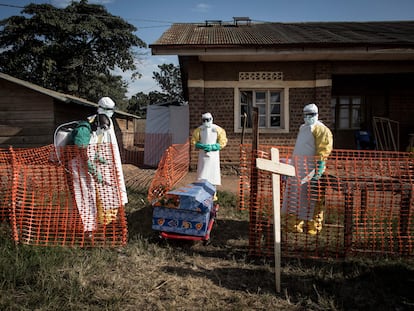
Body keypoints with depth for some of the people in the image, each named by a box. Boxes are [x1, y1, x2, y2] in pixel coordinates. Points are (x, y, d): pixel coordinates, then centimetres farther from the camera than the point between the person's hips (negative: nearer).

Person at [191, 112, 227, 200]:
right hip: (203, 154, 1)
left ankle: (213, 194, 14)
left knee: (213, 173, 2)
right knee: (202, 173, 0)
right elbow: (194, 141, 5)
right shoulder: (199, 129, 0)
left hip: (213, 154, -1)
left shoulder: (218, 129, -6)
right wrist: (201, 146, -14)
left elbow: (222, 142, -5)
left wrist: (212, 147, -17)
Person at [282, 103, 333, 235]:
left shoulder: (321, 129, -6)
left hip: (310, 169, -9)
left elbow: (324, 150, -14)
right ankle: (294, 224, 19)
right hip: (298, 167, 9)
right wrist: (293, 164, 27)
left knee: (312, 198, -2)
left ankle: (313, 227, 7)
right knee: (295, 196, 10)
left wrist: (320, 168, -21)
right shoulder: (302, 128, 22)